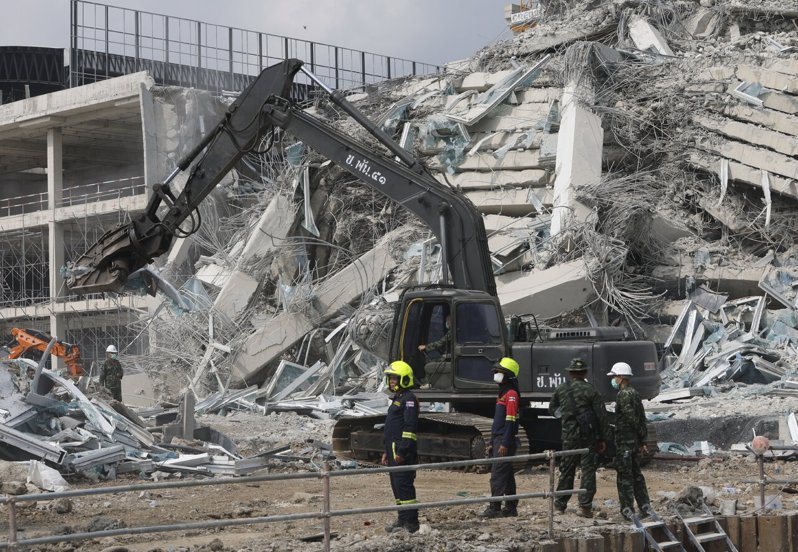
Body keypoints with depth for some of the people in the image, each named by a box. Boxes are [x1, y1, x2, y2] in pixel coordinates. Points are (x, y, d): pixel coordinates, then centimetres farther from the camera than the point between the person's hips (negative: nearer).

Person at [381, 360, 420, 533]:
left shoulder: (408, 399, -12)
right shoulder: (397, 399, 21)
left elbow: (410, 427, -19)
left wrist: (402, 451, -23)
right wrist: (387, 451, 23)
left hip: (403, 453, -11)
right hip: (394, 451, 11)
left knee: (404, 485, -10)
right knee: (397, 486, 13)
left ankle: (411, 523, -8)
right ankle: (403, 519, 20)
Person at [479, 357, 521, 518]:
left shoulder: (511, 394, -13)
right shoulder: (503, 393, 19)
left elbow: (511, 421, -20)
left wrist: (505, 444, -23)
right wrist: (492, 442, 23)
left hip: (505, 441, -10)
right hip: (498, 439, 10)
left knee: (498, 474, -11)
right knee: (506, 475, 13)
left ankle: (494, 508, -12)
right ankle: (511, 508, 17)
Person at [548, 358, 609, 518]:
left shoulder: (561, 390, 2)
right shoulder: (590, 391, -7)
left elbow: (552, 409, 14)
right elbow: (602, 416, -7)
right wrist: (602, 438, -1)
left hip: (569, 437, 3)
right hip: (589, 436, -3)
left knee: (566, 469, 14)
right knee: (588, 470, 1)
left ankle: (560, 504, 22)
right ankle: (585, 506, -5)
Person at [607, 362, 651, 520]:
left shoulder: (623, 395, -15)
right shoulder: (635, 393, 13)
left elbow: (632, 418, -20)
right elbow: (641, 418, 15)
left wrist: (641, 437, -11)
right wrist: (642, 440, 16)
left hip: (624, 441, -9)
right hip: (635, 441, 9)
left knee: (624, 475, -4)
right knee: (636, 473, 16)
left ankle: (628, 509, -3)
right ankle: (645, 506, 18)